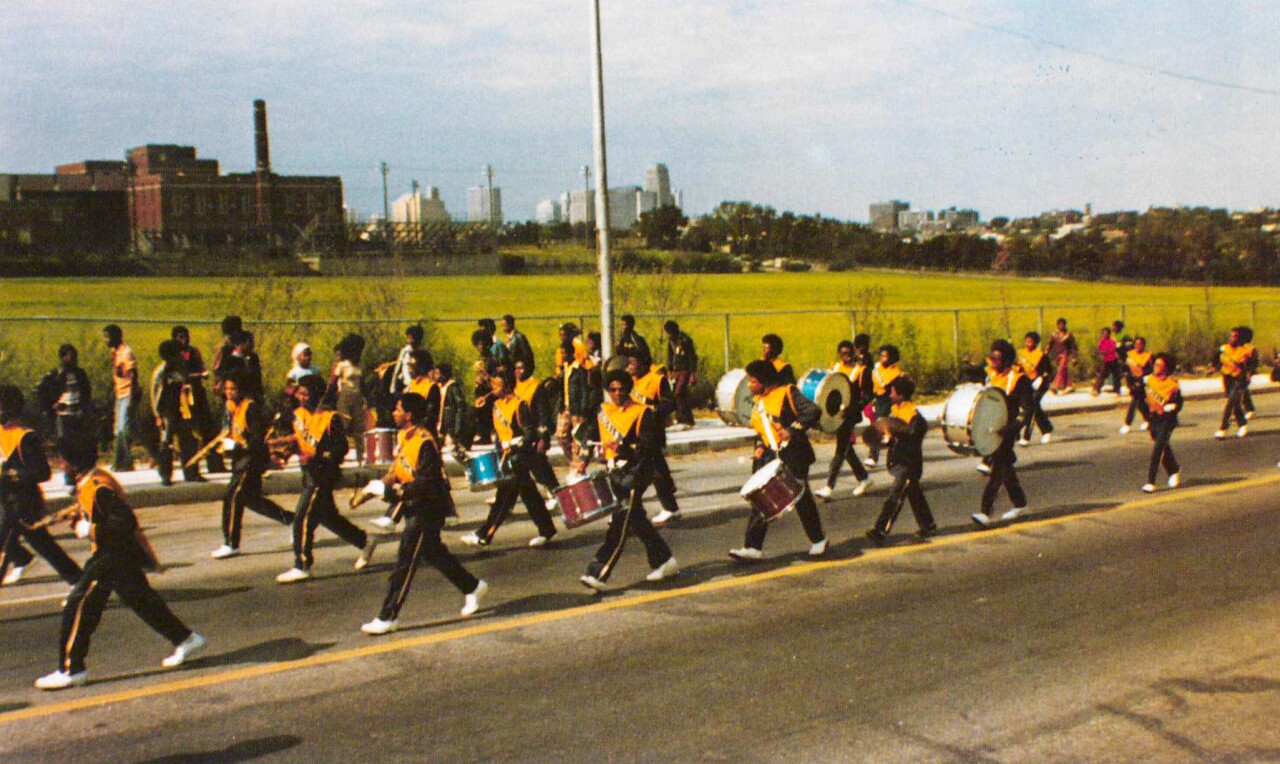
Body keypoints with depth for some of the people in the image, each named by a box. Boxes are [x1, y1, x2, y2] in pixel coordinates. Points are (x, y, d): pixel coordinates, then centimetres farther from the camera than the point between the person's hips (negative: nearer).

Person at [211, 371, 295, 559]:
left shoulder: (251, 408, -19)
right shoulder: (230, 406, 7)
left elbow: (259, 440, -20)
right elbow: (227, 427, 22)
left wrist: (235, 447, -23)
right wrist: (226, 442, 3)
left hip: (251, 460, -10)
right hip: (240, 460, 10)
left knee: (232, 498, -11)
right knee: (251, 499, 14)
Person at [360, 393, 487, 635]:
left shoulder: (424, 443, -23)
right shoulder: (403, 436, 6)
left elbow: (426, 484, -27)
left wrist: (392, 491, -28)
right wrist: (387, 482, 0)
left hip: (427, 509, -10)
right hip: (414, 507, 10)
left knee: (405, 563, -6)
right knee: (433, 553, 21)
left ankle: (388, 617, 0)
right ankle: (472, 588, 37)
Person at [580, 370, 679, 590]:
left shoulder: (642, 413, -7)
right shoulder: (603, 411, 12)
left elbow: (649, 448, -14)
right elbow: (598, 439, 23)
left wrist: (623, 449, -27)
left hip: (635, 472, -7)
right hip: (615, 473, 7)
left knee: (620, 522, -13)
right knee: (635, 520, 13)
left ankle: (599, 574, -16)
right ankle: (663, 560, 28)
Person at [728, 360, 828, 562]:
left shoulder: (786, 393, -11)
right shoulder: (758, 401, 13)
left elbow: (813, 411, -20)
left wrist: (792, 430, -27)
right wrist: (760, 446, 4)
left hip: (792, 455, -6)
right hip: (769, 457, 6)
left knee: (802, 499, 6)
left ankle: (818, 541, 24)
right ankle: (753, 547, -3)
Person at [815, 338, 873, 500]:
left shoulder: (862, 370, -5)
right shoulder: (836, 367, 10)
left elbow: (867, 395, -7)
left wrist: (856, 408, -21)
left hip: (849, 414, -6)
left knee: (841, 450, -8)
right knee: (846, 448, 14)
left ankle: (829, 487, -10)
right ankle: (863, 478, 30)